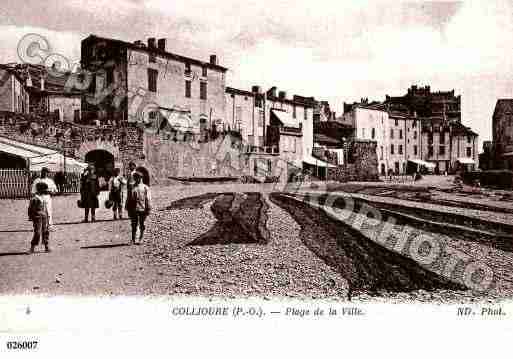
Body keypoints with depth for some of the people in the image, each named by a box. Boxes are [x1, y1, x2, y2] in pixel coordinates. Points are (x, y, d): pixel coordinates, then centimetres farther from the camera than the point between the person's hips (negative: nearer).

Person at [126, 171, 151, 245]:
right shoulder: (132, 188, 9)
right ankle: (133, 240, 10)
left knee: (142, 225, 6)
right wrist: (128, 209, 8)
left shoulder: (145, 188, 2)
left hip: (142, 209, -2)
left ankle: (141, 239, 18)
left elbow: (148, 199, -1)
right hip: (133, 210, 2)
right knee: (134, 225, 4)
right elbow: (128, 199, 12)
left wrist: (148, 209, -6)